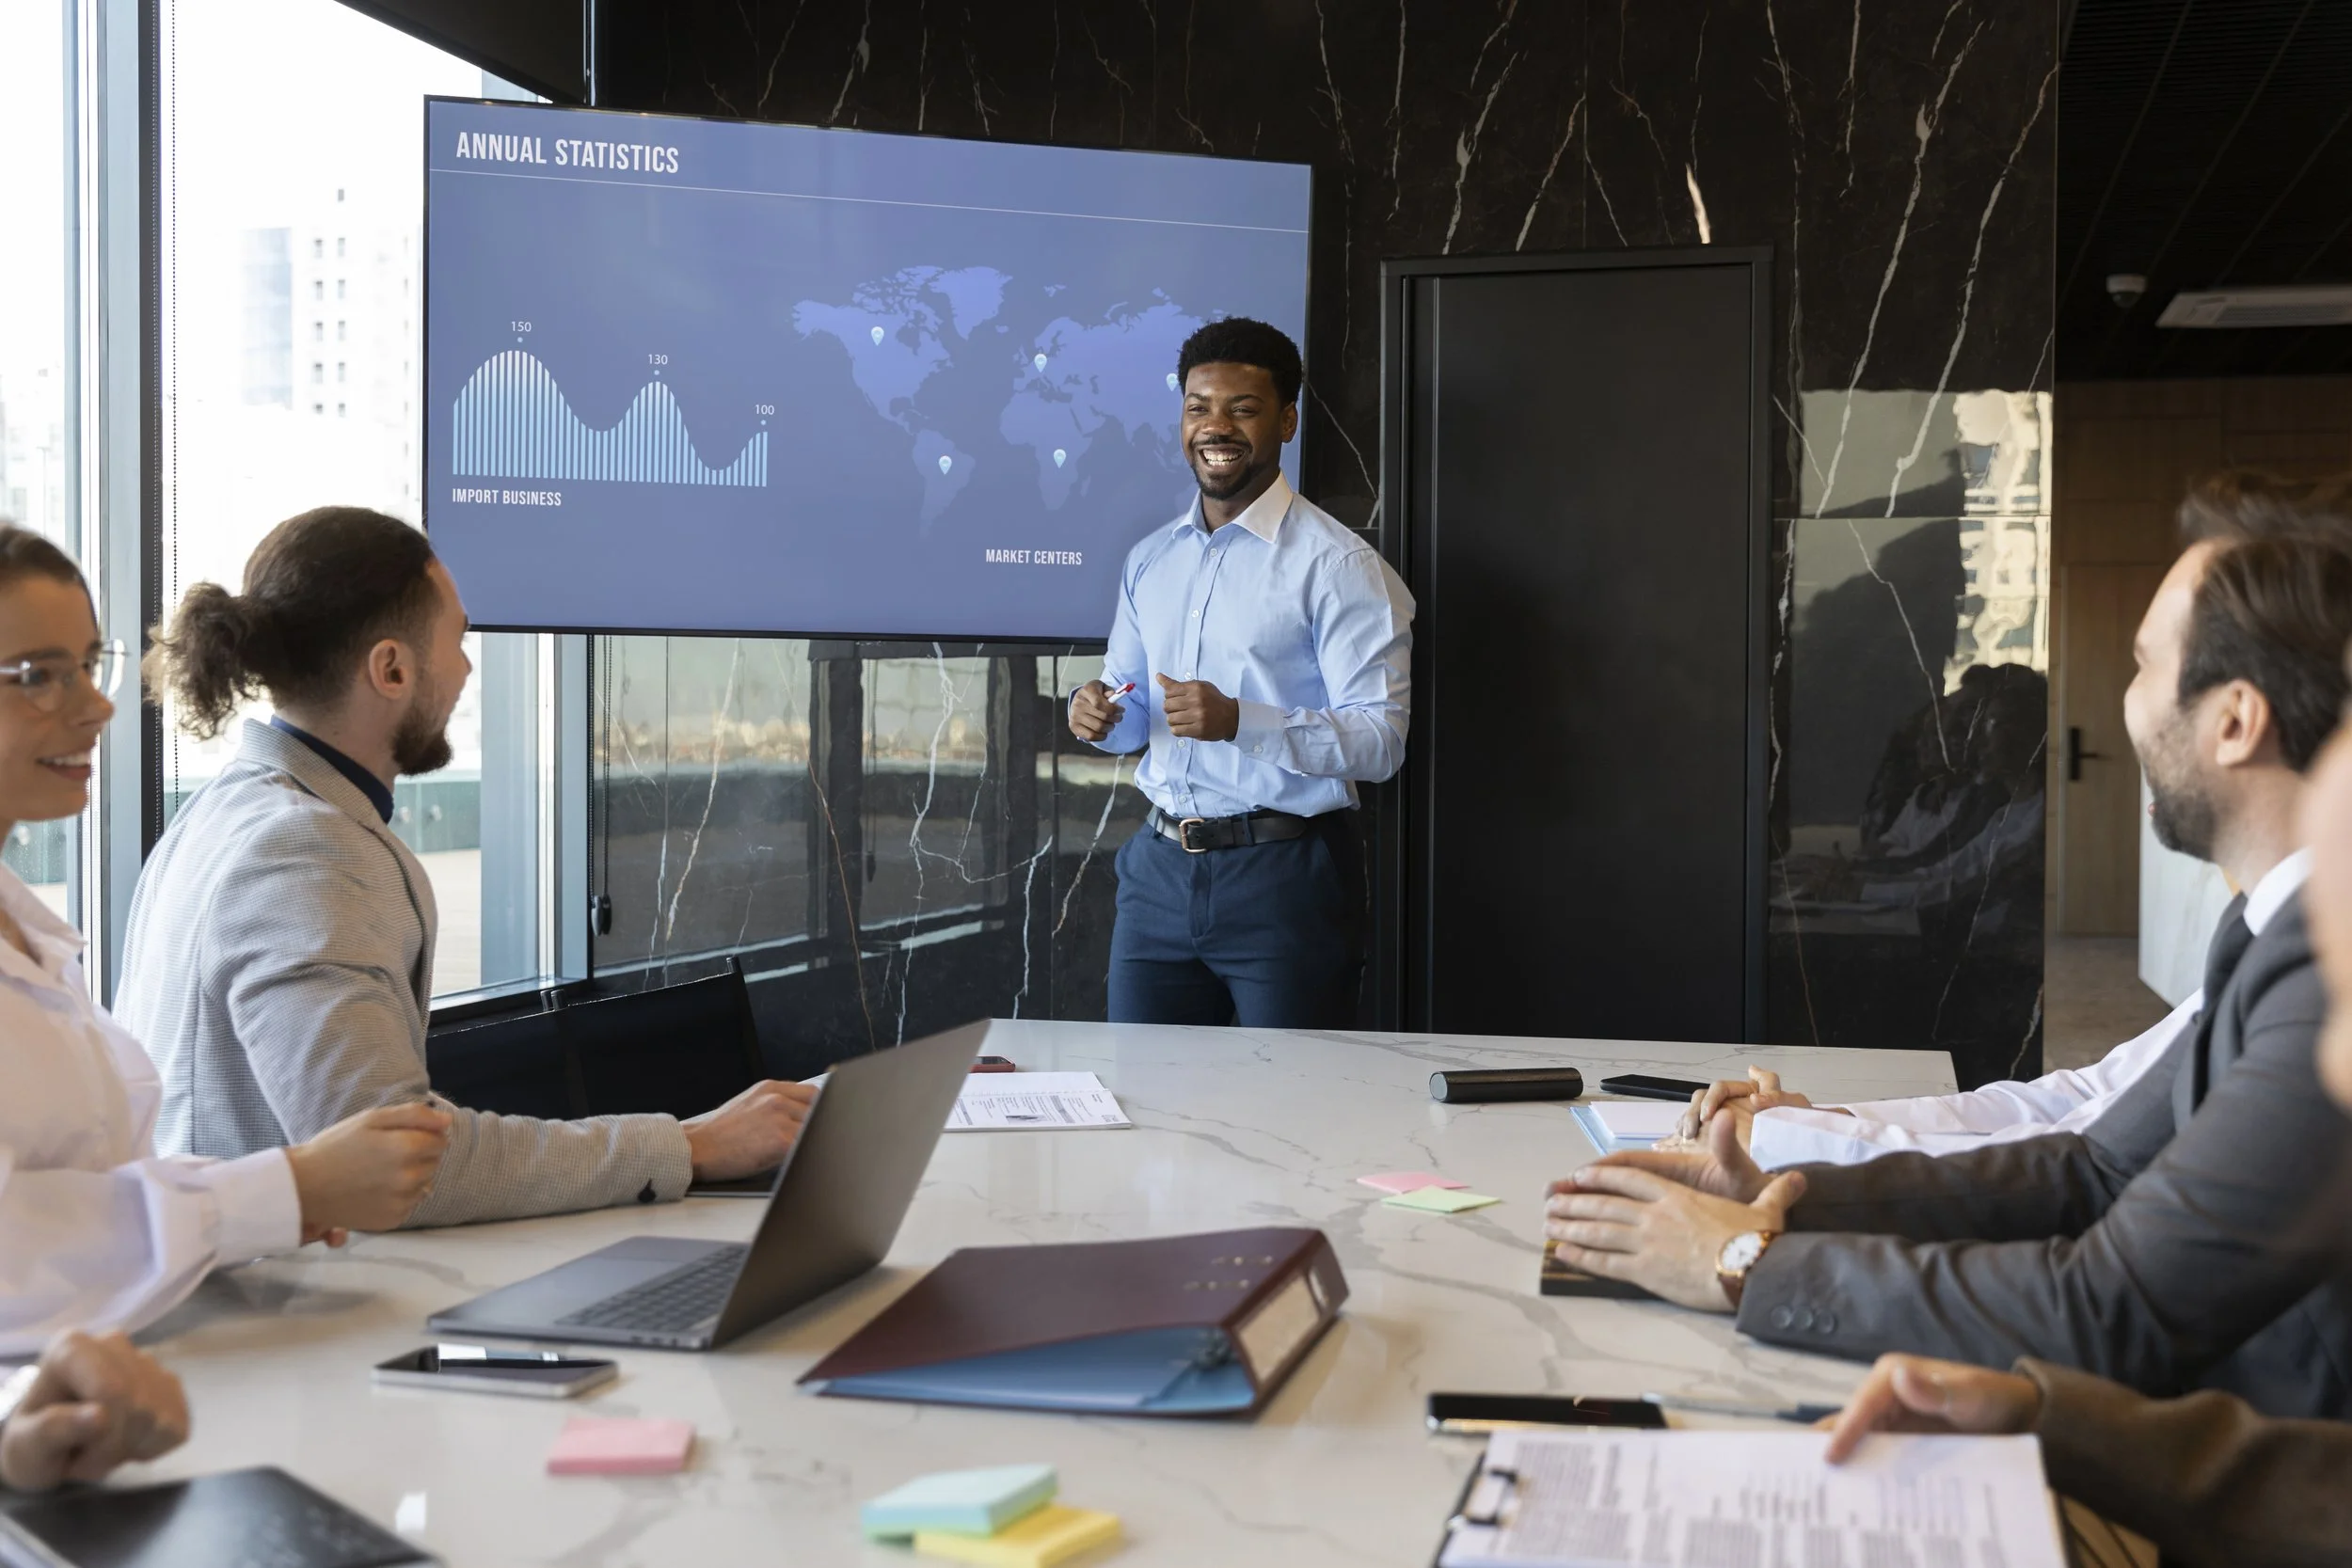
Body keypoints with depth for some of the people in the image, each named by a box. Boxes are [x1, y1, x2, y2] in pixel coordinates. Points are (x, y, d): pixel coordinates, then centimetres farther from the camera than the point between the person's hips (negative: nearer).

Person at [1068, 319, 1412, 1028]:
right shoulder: (1151, 559, 13)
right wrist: (1097, 714, -2)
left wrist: (1239, 722, -26)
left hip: (1283, 876, -5)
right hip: (1159, 871, 6)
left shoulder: (1338, 565, -8)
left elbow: (1379, 742, -15)